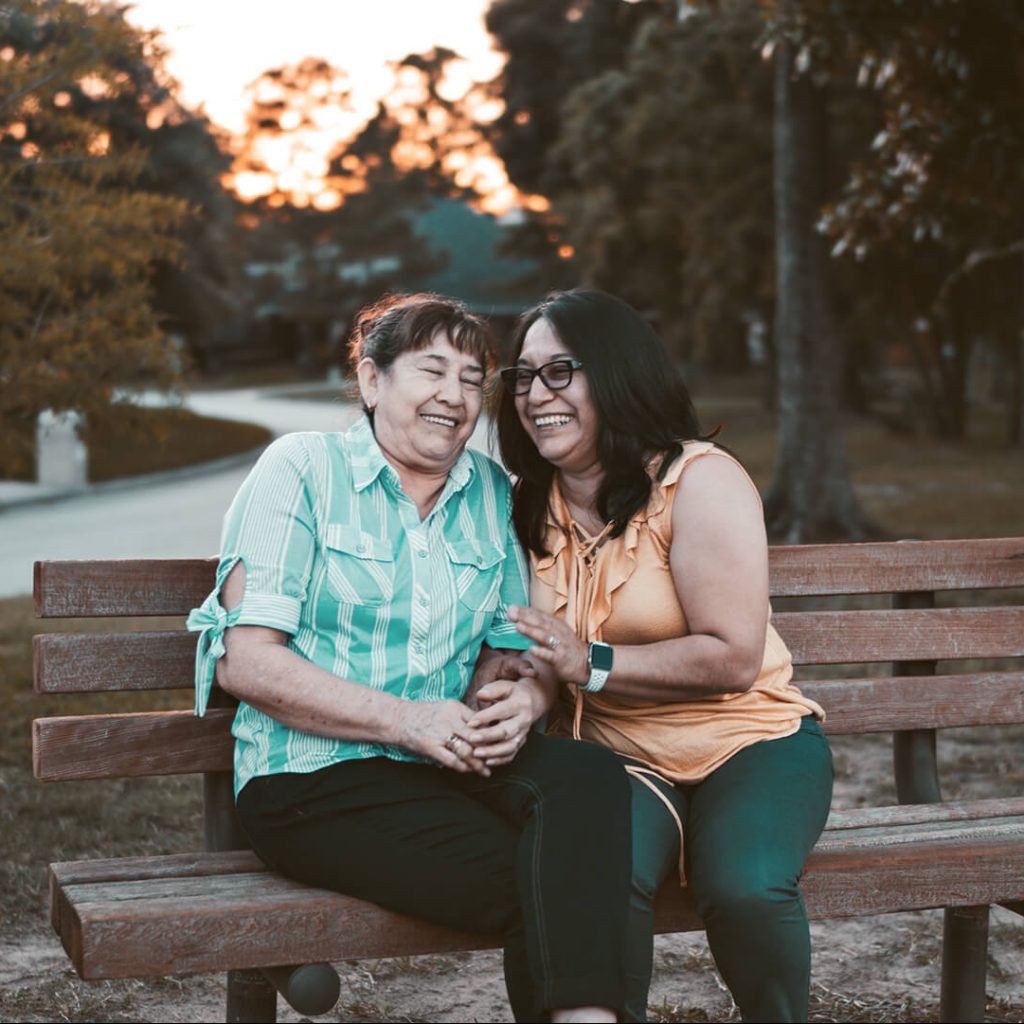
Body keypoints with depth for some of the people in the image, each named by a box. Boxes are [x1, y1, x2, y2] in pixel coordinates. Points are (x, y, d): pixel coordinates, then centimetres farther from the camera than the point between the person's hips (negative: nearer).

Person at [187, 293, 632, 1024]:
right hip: (315, 779, -4)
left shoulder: (493, 493, 14)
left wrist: (522, 698, -10)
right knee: (539, 882, -28)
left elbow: (517, 650, 16)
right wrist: (406, 720, -18)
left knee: (590, 777, -28)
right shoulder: (301, 470, 0)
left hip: (454, 765, 5)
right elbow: (247, 662, -8)